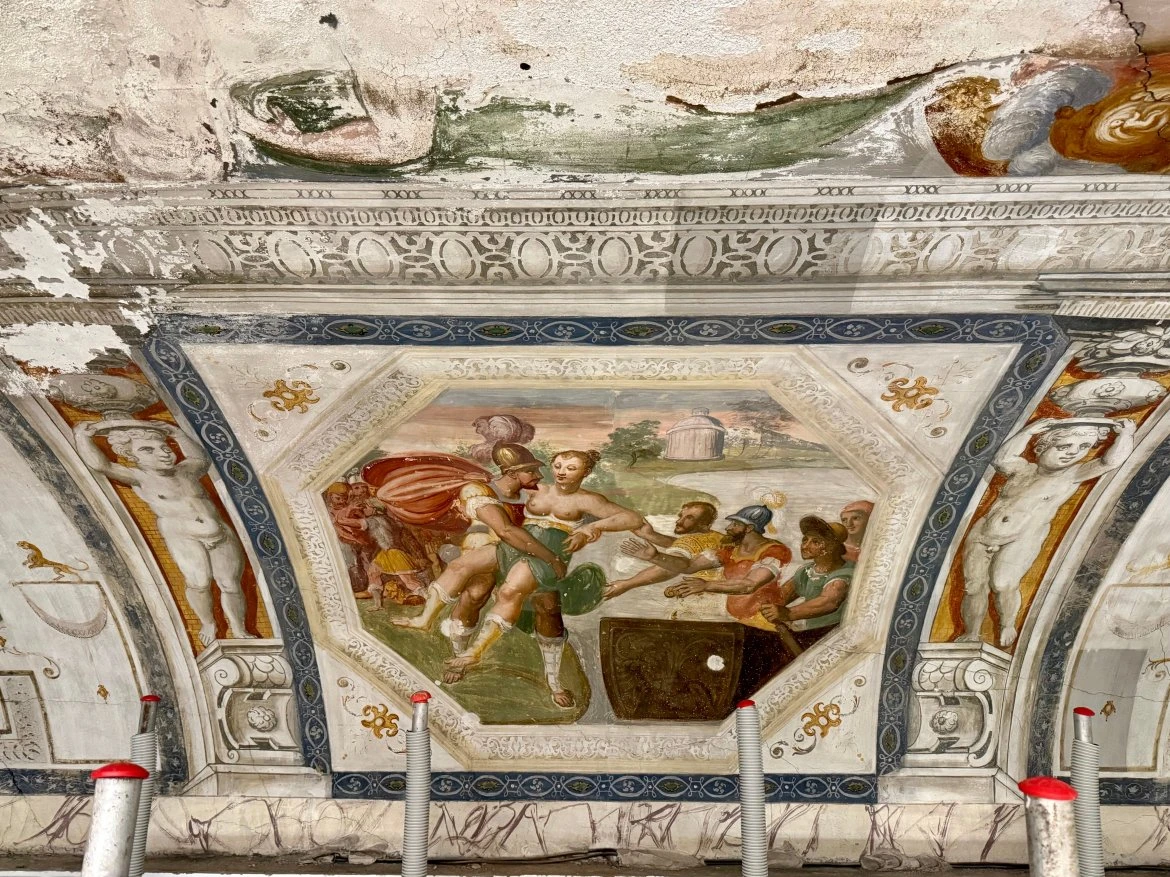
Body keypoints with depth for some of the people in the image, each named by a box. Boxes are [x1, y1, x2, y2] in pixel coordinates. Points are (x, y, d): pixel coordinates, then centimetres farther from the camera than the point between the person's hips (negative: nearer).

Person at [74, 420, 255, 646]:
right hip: (183, 538, -4)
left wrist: (177, 433, 30)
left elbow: (202, 459, 36)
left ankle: (239, 631, 21)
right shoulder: (140, 477, -3)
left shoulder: (186, 470, 12)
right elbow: (100, 465, -17)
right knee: (198, 583, -17)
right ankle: (208, 624, 9)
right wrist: (82, 435, -11)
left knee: (230, 585, 5)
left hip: (221, 535, 4)